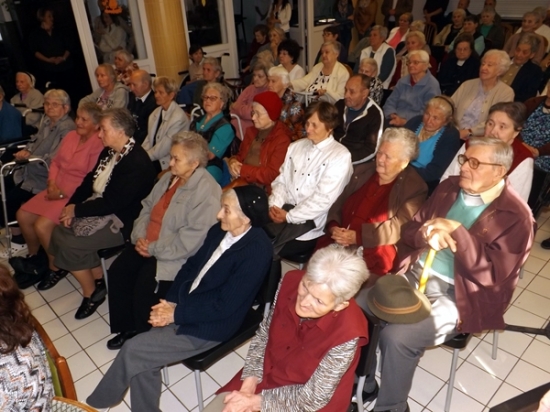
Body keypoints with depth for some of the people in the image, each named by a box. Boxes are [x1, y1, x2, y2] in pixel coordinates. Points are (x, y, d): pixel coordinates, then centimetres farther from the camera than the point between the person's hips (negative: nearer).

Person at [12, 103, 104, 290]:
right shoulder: (71, 135, 8)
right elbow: (56, 161, 15)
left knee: (42, 225, -19)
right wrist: (52, 182, -3)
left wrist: (63, 193, -18)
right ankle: (35, 257, 25)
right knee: (23, 215, 4)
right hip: (57, 190, 9)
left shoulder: (99, 144, -18)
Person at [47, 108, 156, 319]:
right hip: (99, 208, 9)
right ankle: (99, 280, 9)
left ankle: (92, 292, 7)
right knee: (59, 232, -4)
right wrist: (71, 205, -3)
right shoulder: (109, 151, 6)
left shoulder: (138, 162, -23)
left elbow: (113, 203, -24)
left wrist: (77, 210, -15)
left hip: (121, 220, -9)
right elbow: (90, 181, 11)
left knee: (69, 244, -17)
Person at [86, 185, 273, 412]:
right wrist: (171, 301, -5)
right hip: (184, 307, 7)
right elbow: (191, 265, 9)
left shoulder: (256, 251, -24)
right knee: (143, 362, -2)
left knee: (133, 350, -6)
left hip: (208, 327, -7)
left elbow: (223, 306, -23)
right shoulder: (220, 231, -1)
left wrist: (176, 314, -17)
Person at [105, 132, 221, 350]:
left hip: (173, 256, -8)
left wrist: (154, 249, -19)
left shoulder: (206, 192, -22)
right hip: (147, 245, 9)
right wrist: (139, 236, -2)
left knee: (145, 286, -21)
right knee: (117, 272, -4)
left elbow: (192, 238, -26)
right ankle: (126, 328, 16)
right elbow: (147, 206, 14)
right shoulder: (169, 178, 7)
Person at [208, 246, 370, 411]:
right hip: (267, 375, 4)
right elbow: (263, 335, -5)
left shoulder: (346, 333, -31)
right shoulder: (291, 282, -19)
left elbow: (313, 397, -19)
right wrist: (248, 387, -13)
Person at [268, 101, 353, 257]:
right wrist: (274, 205, -7)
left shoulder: (340, 156, -8)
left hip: (310, 221, -5)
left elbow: (324, 199, -14)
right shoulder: (296, 146, 13)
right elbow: (281, 180, 12)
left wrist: (289, 216, -14)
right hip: (283, 210, 5)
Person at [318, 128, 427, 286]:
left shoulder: (414, 188, -3)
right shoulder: (362, 171, 12)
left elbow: (398, 228, -12)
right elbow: (338, 205, 12)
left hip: (374, 256, -5)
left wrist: (357, 237, -18)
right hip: (336, 244, 5)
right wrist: (333, 227, -8)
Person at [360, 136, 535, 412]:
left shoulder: (515, 217, -8)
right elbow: (409, 230, 11)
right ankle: (362, 386, 12)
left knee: (396, 336, -25)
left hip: (456, 296, -6)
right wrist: (425, 234, -12)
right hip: (415, 275, 6)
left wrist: (456, 231, -23)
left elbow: (493, 275, -17)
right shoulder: (449, 187, 8)